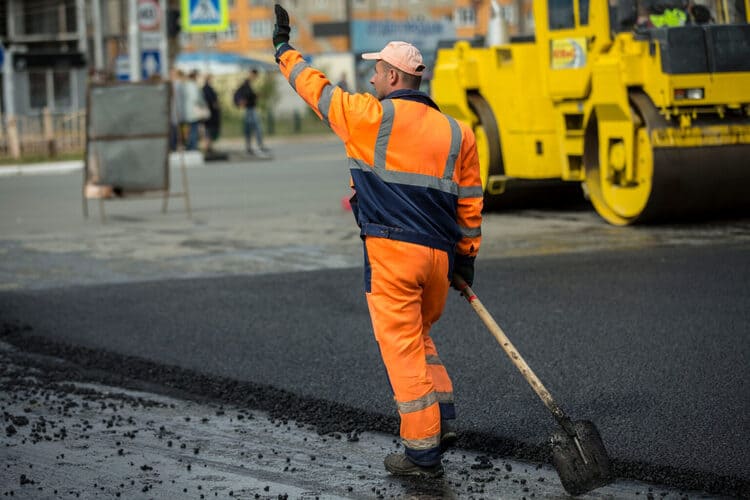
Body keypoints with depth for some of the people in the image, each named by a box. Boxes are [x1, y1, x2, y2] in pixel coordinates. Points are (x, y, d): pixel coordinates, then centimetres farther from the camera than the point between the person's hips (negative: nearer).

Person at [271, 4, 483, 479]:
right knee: (418, 335, 26)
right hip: (440, 254, 6)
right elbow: (470, 202, 13)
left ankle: (423, 451, 0)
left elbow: (317, 89, 11)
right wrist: (466, 256, 21)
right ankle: (442, 418, 17)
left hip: (390, 250, -5)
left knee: (403, 347, -1)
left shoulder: (371, 115, -3)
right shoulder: (457, 131, 10)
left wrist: (285, 50, 27)